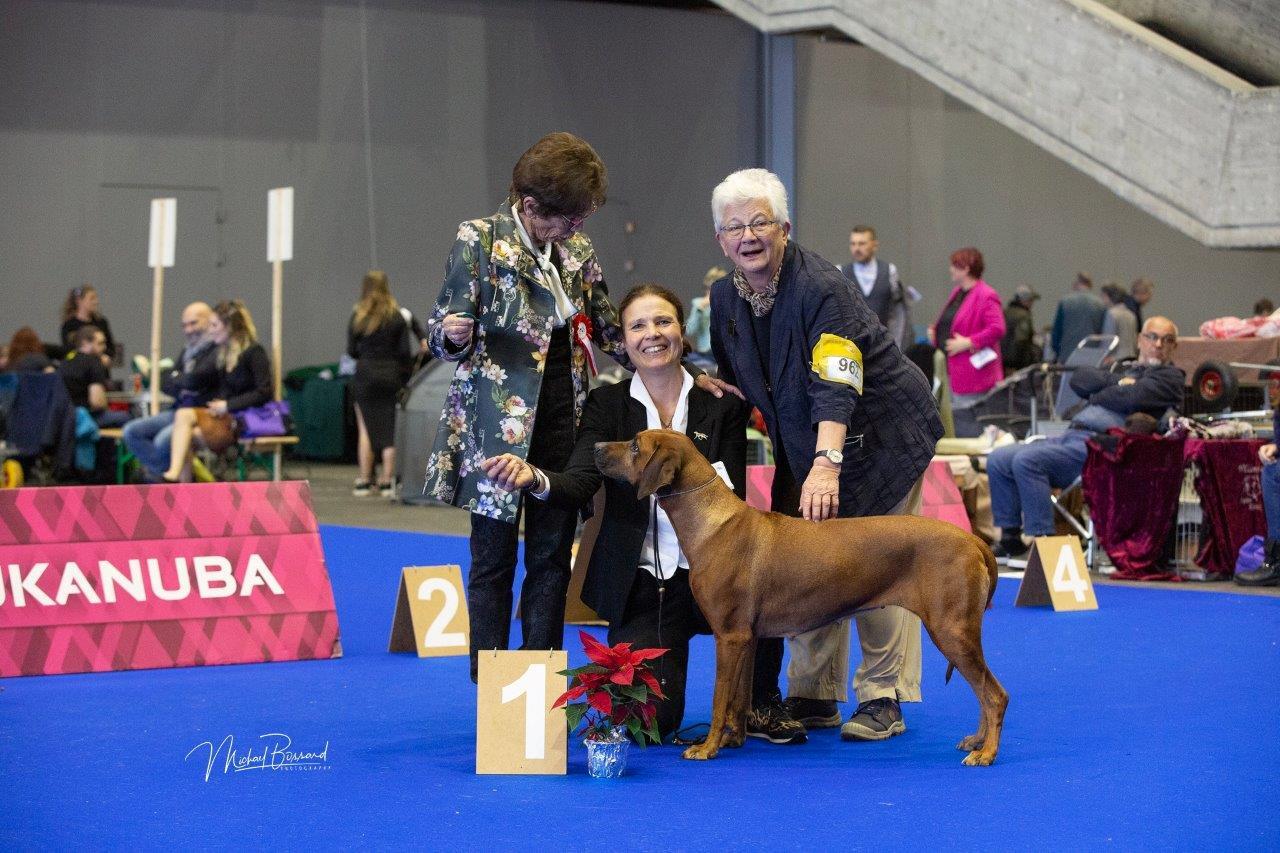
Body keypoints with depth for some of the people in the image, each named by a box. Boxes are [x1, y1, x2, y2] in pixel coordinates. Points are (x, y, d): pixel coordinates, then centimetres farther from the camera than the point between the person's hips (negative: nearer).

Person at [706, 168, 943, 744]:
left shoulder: (821, 288, -26)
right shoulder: (725, 297, -2)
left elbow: (837, 386, -37)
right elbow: (733, 380, 11)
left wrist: (827, 464, -48)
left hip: (881, 433, -7)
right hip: (804, 445, 7)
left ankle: (883, 701, -2)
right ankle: (813, 697, 9)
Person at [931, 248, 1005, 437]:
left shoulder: (986, 296, -13)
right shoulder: (957, 292, 16)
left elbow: (997, 329, -21)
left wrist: (968, 343, -22)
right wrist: (935, 332, 9)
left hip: (970, 372, -10)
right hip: (949, 369, 10)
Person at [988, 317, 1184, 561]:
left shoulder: (1169, 377, 7)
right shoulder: (1121, 368, 30)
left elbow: (1131, 398, -12)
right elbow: (1079, 379, 13)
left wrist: (1095, 396, 4)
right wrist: (1117, 382, 0)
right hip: (1071, 435, 8)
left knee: (1026, 461, -28)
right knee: (998, 460, -3)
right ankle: (1010, 538, 1)